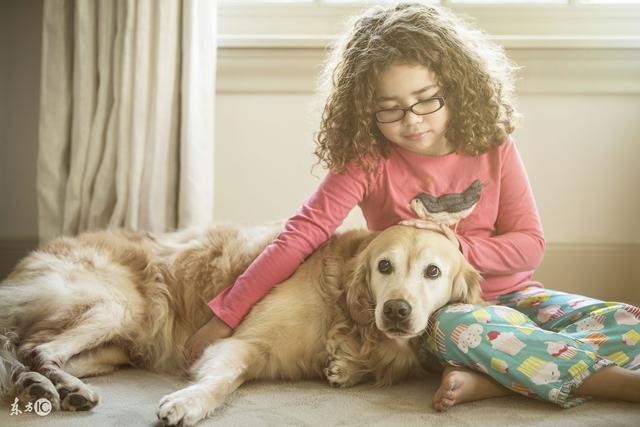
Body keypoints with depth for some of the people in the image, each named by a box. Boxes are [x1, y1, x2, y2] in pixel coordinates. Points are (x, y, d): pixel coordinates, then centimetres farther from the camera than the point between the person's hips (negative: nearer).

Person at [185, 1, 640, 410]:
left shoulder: (493, 148, -5)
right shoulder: (366, 161, -11)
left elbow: (530, 244, -1)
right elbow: (300, 237, -15)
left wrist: (460, 247, -19)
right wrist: (224, 318, -19)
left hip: (511, 293, 4)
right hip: (436, 311, -3)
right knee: (461, 329, -39)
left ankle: (485, 381, -31)